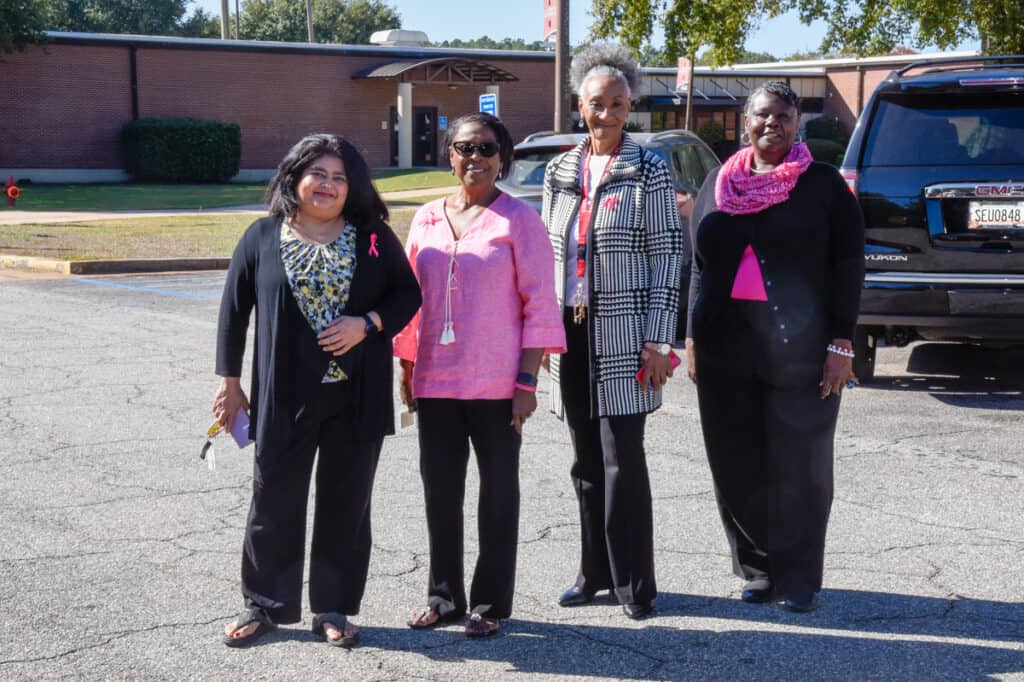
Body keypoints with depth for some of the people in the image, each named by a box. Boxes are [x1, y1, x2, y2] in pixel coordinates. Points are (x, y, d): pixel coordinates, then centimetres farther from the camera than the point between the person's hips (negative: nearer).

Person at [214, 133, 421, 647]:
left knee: (346, 504, 8)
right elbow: (234, 310, 5)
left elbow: (407, 292, 6)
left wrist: (367, 323, -13)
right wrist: (229, 382, 3)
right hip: (284, 398, -1)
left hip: (357, 398, 1)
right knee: (275, 501, 6)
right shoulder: (262, 237, 2)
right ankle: (263, 604, 22)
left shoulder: (374, 237, 3)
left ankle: (334, 608, 20)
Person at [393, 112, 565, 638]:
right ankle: (443, 595, 23)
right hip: (435, 382, 4)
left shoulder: (518, 219, -4)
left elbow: (538, 305, -7)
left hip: (496, 385, -4)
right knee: (439, 488, 9)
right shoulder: (427, 218, 9)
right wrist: (406, 370, 12)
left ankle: (490, 602, 16)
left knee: (497, 490, 6)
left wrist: (527, 382, -12)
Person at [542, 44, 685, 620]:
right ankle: (595, 572, 21)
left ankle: (634, 582, 5)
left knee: (622, 459, -5)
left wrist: (658, 340, -12)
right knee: (587, 459, 10)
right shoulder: (560, 172, 11)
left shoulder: (649, 170, -2)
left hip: (622, 334, -5)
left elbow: (669, 256, -5)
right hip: (571, 332, 5)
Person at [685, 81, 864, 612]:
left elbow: (848, 265, -2)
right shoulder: (717, 184, 12)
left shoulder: (822, 184, 1)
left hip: (800, 348, -3)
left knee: (798, 463, 2)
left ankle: (798, 578, 13)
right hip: (725, 348, 4)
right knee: (736, 463, 6)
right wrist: (692, 337, 11)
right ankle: (756, 570, 19)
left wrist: (841, 343, -9)